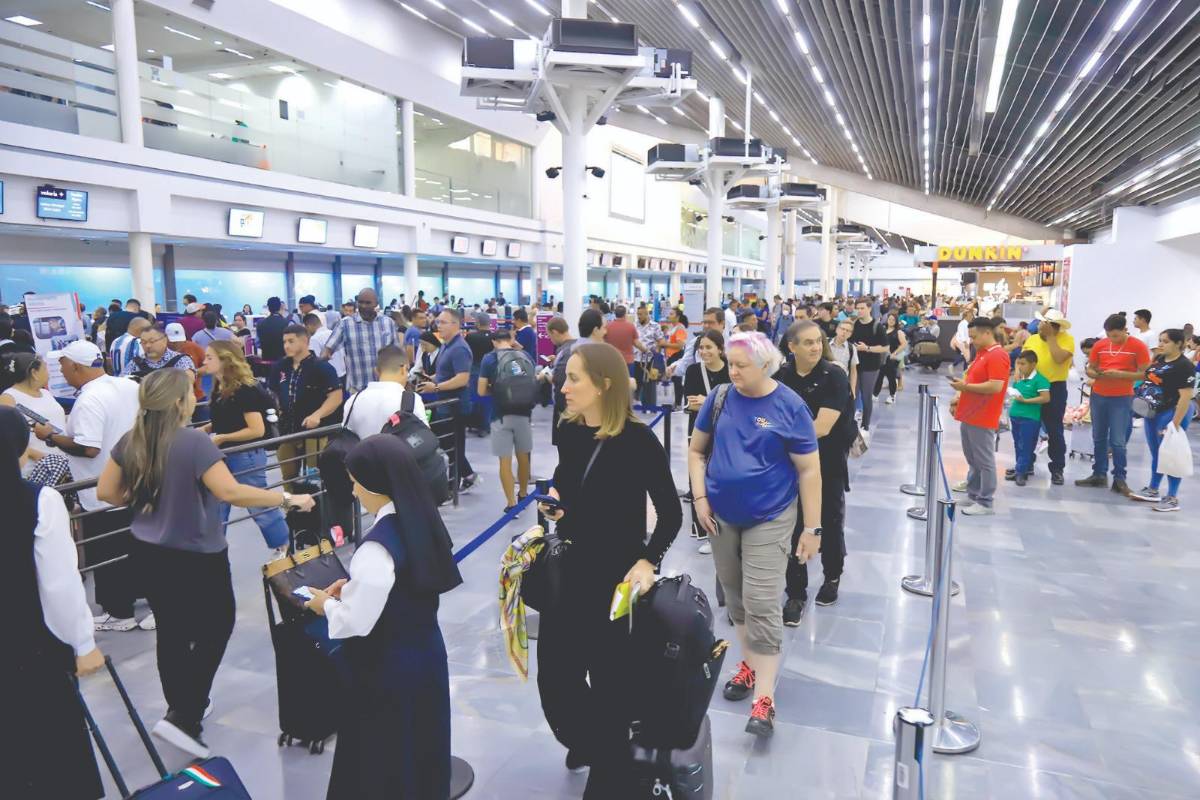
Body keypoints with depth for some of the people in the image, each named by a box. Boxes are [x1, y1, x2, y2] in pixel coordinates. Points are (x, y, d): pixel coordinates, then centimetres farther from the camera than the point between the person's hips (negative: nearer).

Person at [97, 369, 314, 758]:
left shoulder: (131, 441, -2)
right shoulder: (194, 442, -24)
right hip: (194, 559, -7)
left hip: (148, 554, 7)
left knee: (171, 630, 20)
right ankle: (182, 718, 6)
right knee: (215, 628, 12)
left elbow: (105, 492, 7)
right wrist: (287, 499, -25)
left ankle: (183, 708, 36)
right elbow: (230, 492, -32)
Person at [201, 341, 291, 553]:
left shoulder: (244, 390, -19)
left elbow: (257, 430, -22)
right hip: (223, 456, 8)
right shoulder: (218, 388, 6)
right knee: (216, 509, 14)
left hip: (246, 457, -8)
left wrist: (222, 438, -19)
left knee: (260, 507, 3)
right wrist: (206, 429, 2)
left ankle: (285, 549, 18)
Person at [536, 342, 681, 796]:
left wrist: (648, 562, -23)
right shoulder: (568, 432, -1)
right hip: (567, 572, 5)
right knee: (555, 676, 14)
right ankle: (585, 742, 47)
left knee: (609, 680, 10)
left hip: (616, 577, -5)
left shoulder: (638, 440, -17)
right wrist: (553, 503, -4)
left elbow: (670, 513, -11)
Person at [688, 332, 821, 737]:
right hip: (722, 515, 4)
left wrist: (812, 527, -9)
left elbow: (809, 470, -8)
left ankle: (764, 698, 1)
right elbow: (697, 450, 8)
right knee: (735, 596, 15)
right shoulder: (719, 398, -2)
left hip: (769, 519, -4)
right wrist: (700, 497, -4)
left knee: (762, 604, -6)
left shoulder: (789, 407, -11)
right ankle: (749, 663, 34)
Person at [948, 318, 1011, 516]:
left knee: (984, 461, -3)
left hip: (982, 419, -10)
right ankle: (973, 494, 30)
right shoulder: (981, 353, 15)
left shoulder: (998, 356, -16)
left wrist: (965, 387, -20)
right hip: (969, 416, 10)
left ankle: (985, 503, 3)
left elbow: (995, 387, -25)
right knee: (972, 459, 18)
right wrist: (960, 398, 14)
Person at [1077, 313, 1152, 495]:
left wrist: (1120, 374, -22)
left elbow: (1145, 374, -9)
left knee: (1117, 441, -4)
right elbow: (1090, 369, 11)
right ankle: (1099, 475, 19)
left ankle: (1119, 479, 5)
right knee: (1099, 438, 10)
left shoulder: (1138, 346, -8)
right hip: (1098, 396, 4)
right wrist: (1097, 374, -12)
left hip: (1122, 399, -4)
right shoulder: (1100, 345, 3)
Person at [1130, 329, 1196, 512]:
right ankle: (1152, 491, 27)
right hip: (1153, 413, 8)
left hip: (1171, 414, -8)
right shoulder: (1159, 359, 8)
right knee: (1156, 454, 17)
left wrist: (1175, 423, -23)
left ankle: (1172, 498, 6)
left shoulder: (1184, 366, -17)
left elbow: (1186, 397, -20)